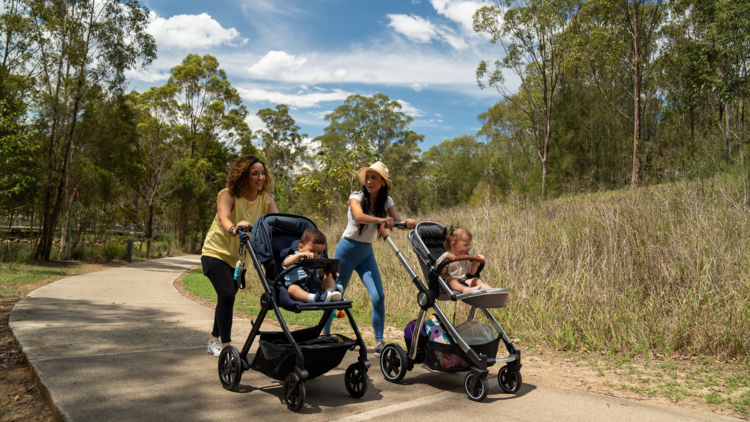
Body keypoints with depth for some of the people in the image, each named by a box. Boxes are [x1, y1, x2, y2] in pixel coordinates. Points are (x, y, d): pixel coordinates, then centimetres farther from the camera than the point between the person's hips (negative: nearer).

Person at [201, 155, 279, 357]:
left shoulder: (265, 199, -9)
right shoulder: (228, 195, -21)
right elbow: (223, 217, -40)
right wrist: (233, 229, -62)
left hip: (238, 257, 5)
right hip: (217, 252, -5)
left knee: (227, 297, 15)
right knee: (227, 294, -20)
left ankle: (214, 340, 34)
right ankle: (226, 345, -10)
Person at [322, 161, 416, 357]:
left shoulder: (386, 201, -1)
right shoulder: (357, 196, -13)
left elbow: (397, 220, -17)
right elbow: (359, 216, -34)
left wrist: (406, 223, -40)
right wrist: (381, 220, -52)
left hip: (367, 253, 3)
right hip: (347, 249, -3)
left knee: (378, 297, -9)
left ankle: (379, 342, 1)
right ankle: (324, 334, 26)